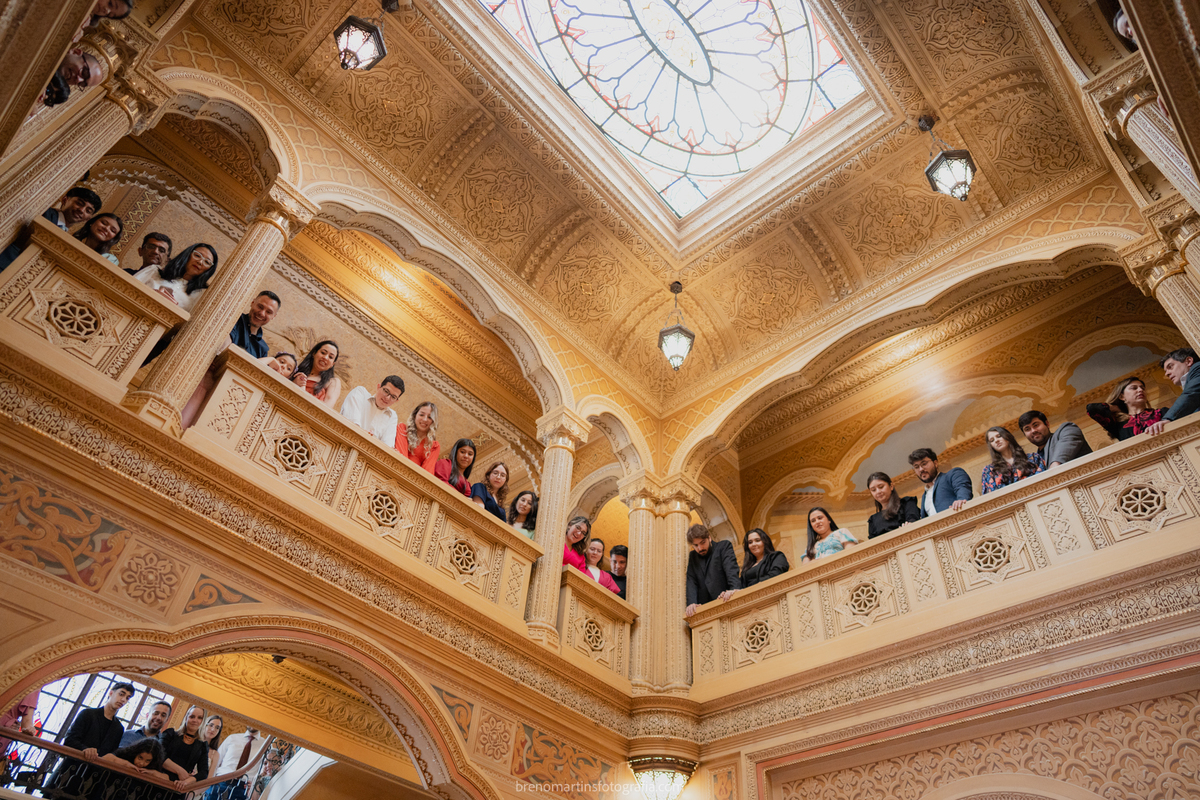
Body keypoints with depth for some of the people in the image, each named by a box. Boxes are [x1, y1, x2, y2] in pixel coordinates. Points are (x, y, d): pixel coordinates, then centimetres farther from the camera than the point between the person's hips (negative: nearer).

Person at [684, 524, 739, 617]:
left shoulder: (724, 547, 7)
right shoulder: (693, 556, 19)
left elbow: (731, 570, -9)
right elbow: (691, 582, 9)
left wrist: (734, 589, -29)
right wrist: (692, 603, -9)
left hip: (725, 601, -3)